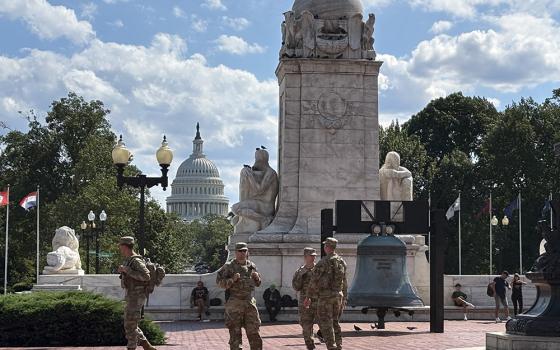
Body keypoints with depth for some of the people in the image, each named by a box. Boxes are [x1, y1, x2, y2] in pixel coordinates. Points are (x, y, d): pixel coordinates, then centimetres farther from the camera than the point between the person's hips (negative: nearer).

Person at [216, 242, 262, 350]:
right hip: (235, 304, -4)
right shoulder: (229, 266, -2)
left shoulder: (252, 266, 13)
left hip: (250, 302, 4)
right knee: (235, 332, 0)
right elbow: (220, 282, -7)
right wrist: (232, 280, -21)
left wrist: (257, 277, 1)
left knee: (253, 331, 5)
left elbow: (258, 284, 23)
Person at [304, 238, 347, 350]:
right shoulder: (342, 262, 9)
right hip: (338, 295, 6)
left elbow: (314, 281, -13)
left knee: (326, 323, -1)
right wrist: (344, 298, 22)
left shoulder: (323, 262, -13)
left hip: (325, 295, -6)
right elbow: (344, 282, 15)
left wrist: (309, 297, -8)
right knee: (335, 322, 16)